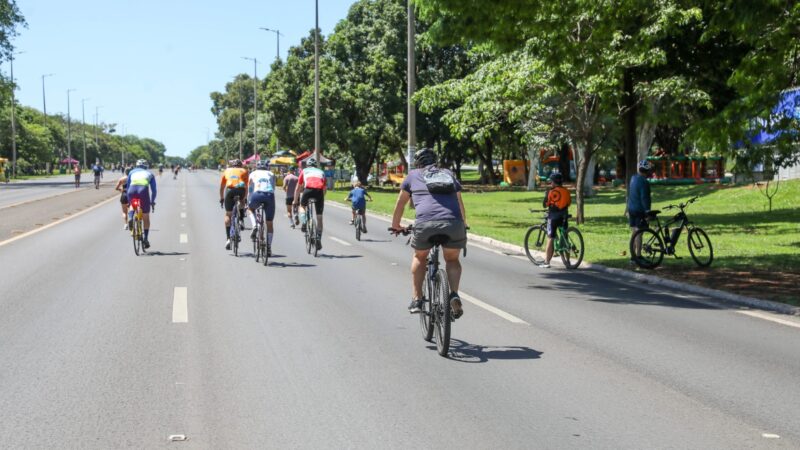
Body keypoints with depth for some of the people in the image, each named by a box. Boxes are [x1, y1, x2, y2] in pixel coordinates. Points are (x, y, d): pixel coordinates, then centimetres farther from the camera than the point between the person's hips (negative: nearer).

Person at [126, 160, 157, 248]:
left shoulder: (132, 172, 31)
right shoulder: (149, 174, 29)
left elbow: (128, 186, 30)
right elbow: (153, 190, 25)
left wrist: (129, 200, 37)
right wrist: (152, 201, 35)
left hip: (132, 190, 1)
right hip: (143, 190, -1)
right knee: (146, 218, 13)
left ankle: (130, 218, 1)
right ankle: (146, 239, 11)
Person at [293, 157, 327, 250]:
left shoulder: (304, 171, 28)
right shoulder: (321, 172, 32)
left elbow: (298, 188, 32)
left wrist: (295, 201, 42)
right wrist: (321, 199, 48)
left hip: (308, 190, -1)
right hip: (319, 191, 1)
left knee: (302, 206, 28)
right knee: (319, 217, 11)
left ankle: (303, 223, 3)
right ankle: (319, 239, 6)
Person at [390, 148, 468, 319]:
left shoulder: (413, 175, 24)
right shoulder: (449, 174, 30)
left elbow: (400, 204, 31)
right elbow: (460, 203, 38)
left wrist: (396, 226, 46)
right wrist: (464, 225, 54)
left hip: (426, 223, -1)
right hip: (454, 223, 1)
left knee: (419, 257, 26)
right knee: (452, 259, 24)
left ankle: (416, 299, 19)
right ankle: (454, 294, 1)